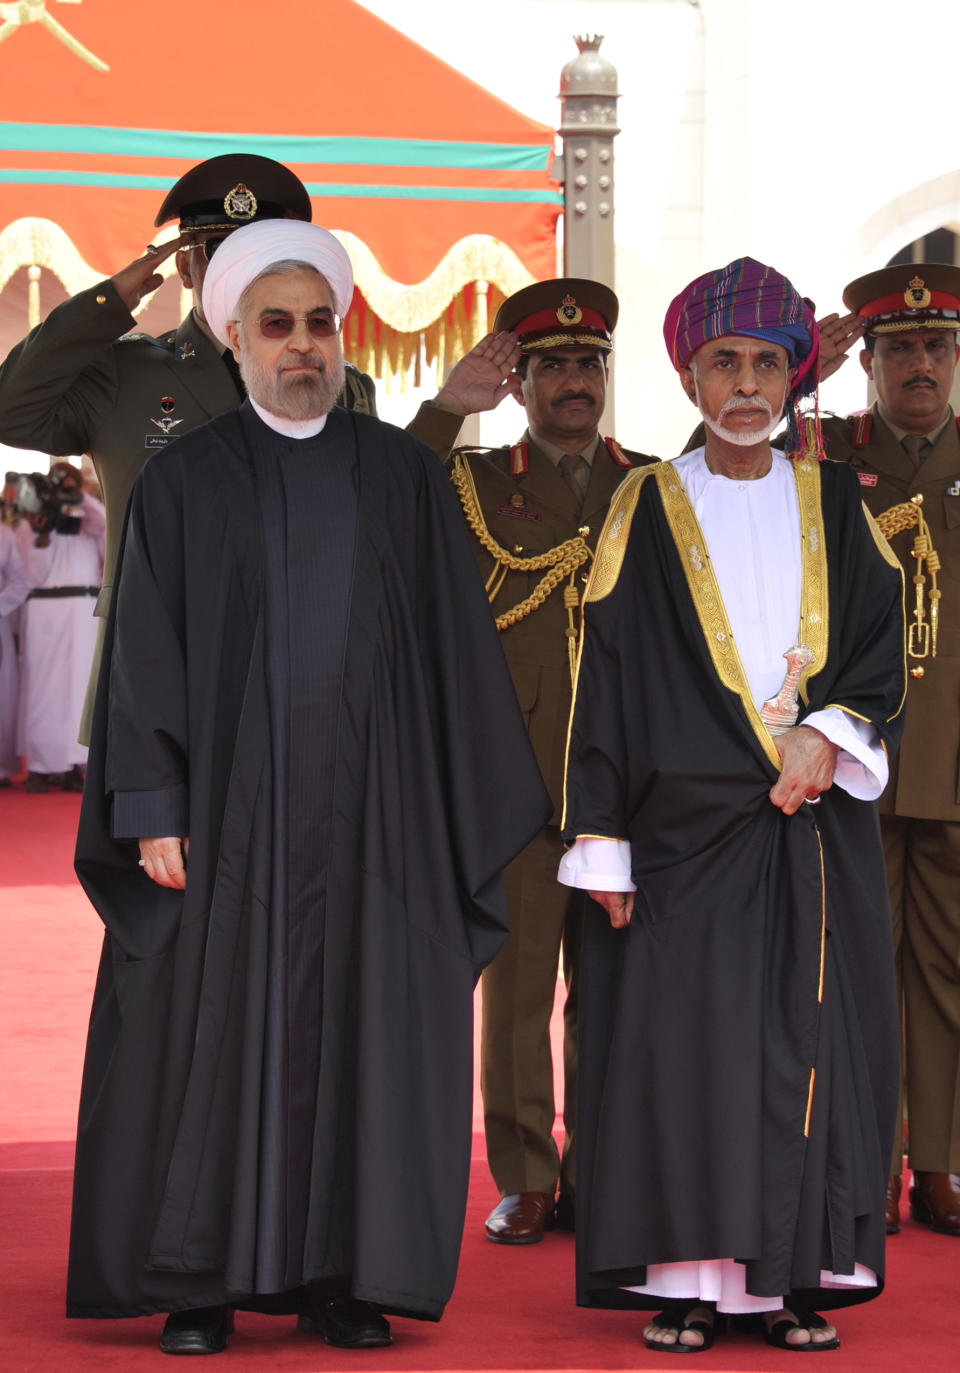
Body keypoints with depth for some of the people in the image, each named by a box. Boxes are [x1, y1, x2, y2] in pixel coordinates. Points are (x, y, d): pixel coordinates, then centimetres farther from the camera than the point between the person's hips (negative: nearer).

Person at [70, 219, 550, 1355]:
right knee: (213, 1033, 0)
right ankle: (201, 1285, 8)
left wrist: (468, 818, 3)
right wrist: (153, 812, -8)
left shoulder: (404, 477, 9)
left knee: (363, 1031, 2)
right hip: (228, 805, -1)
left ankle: (341, 1277, 11)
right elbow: (145, 655, 1)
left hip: (368, 811, 1)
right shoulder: (183, 481, 5)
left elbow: (453, 654, 8)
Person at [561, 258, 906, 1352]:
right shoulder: (650, 508, 4)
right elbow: (606, 675, 1)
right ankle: (684, 1281, 2)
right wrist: (602, 841, -5)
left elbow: (882, 641, 6)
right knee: (681, 1038, -4)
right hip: (687, 824, -2)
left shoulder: (830, 502, 11)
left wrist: (829, 734, -13)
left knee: (810, 1041, 1)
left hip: (818, 820, 2)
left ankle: (793, 1278, 7)